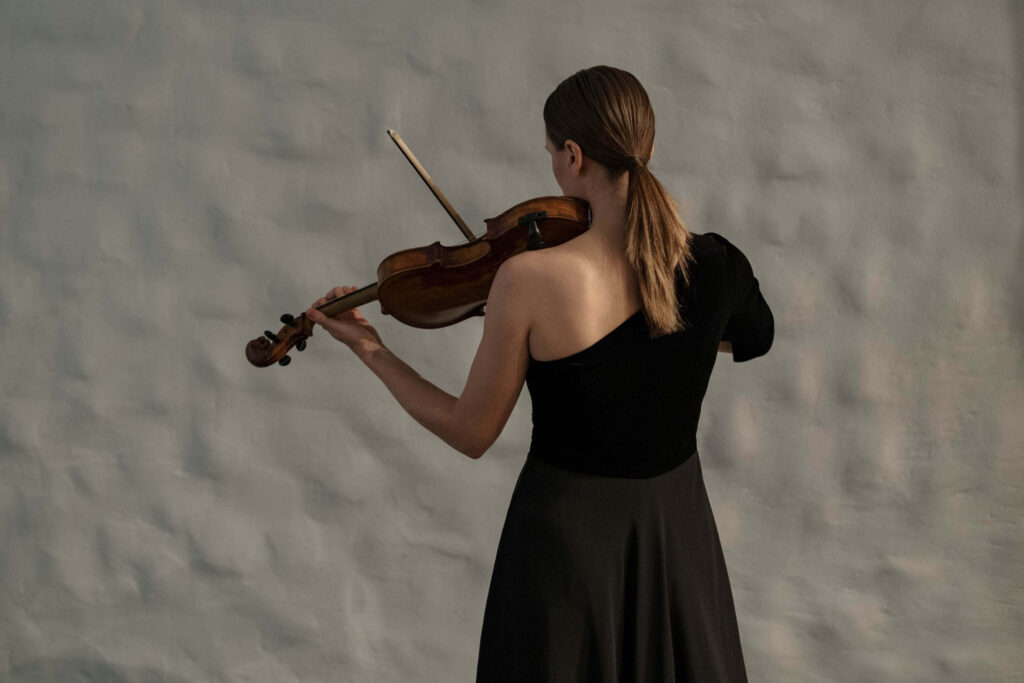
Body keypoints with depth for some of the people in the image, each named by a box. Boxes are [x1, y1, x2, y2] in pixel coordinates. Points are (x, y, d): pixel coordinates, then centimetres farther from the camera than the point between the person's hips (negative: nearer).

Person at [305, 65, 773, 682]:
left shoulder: (528, 279, -22)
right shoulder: (717, 266, -13)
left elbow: (472, 435, -10)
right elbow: (754, 338, 13)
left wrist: (372, 352, 1)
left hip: (566, 532, -2)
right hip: (677, 532, 3)